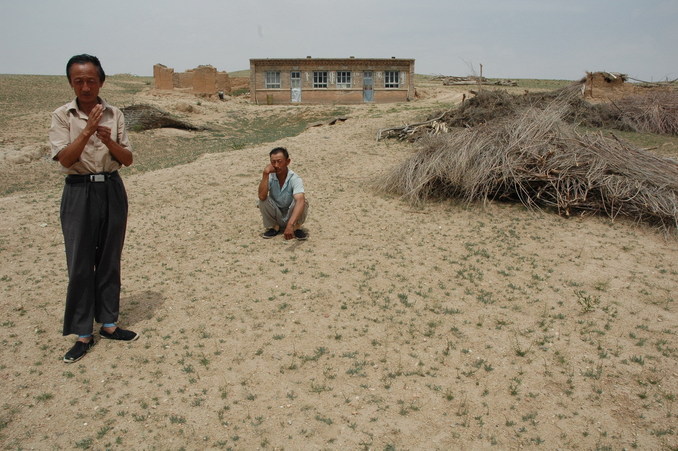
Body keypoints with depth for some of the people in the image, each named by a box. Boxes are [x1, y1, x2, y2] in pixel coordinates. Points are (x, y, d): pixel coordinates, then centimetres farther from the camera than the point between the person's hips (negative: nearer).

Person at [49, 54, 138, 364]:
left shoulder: (114, 114, 4)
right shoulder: (62, 116, -2)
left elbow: (128, 159, 2)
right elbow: (64, 159, -13)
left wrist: (109, 141, -16)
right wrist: (87, 131, -23)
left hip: (112, 190, 3)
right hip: (79, 192, -2)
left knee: (110, 261, 11)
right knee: (80, 265, 2)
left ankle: (108, 324, 26)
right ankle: (83, 335, 15)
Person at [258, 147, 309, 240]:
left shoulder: (295, 179, -25)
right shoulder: (270, 177, -15)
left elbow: (300, 201, -43)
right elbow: (262, 196, -31)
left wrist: (290, 225, -56)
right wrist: (265, 174, -35)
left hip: (291, 216, -2)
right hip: (275, 217, 3)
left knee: (303, 202, -32)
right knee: (263, 200, -26)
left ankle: (297, 228, -5)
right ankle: (274, 227, -1)